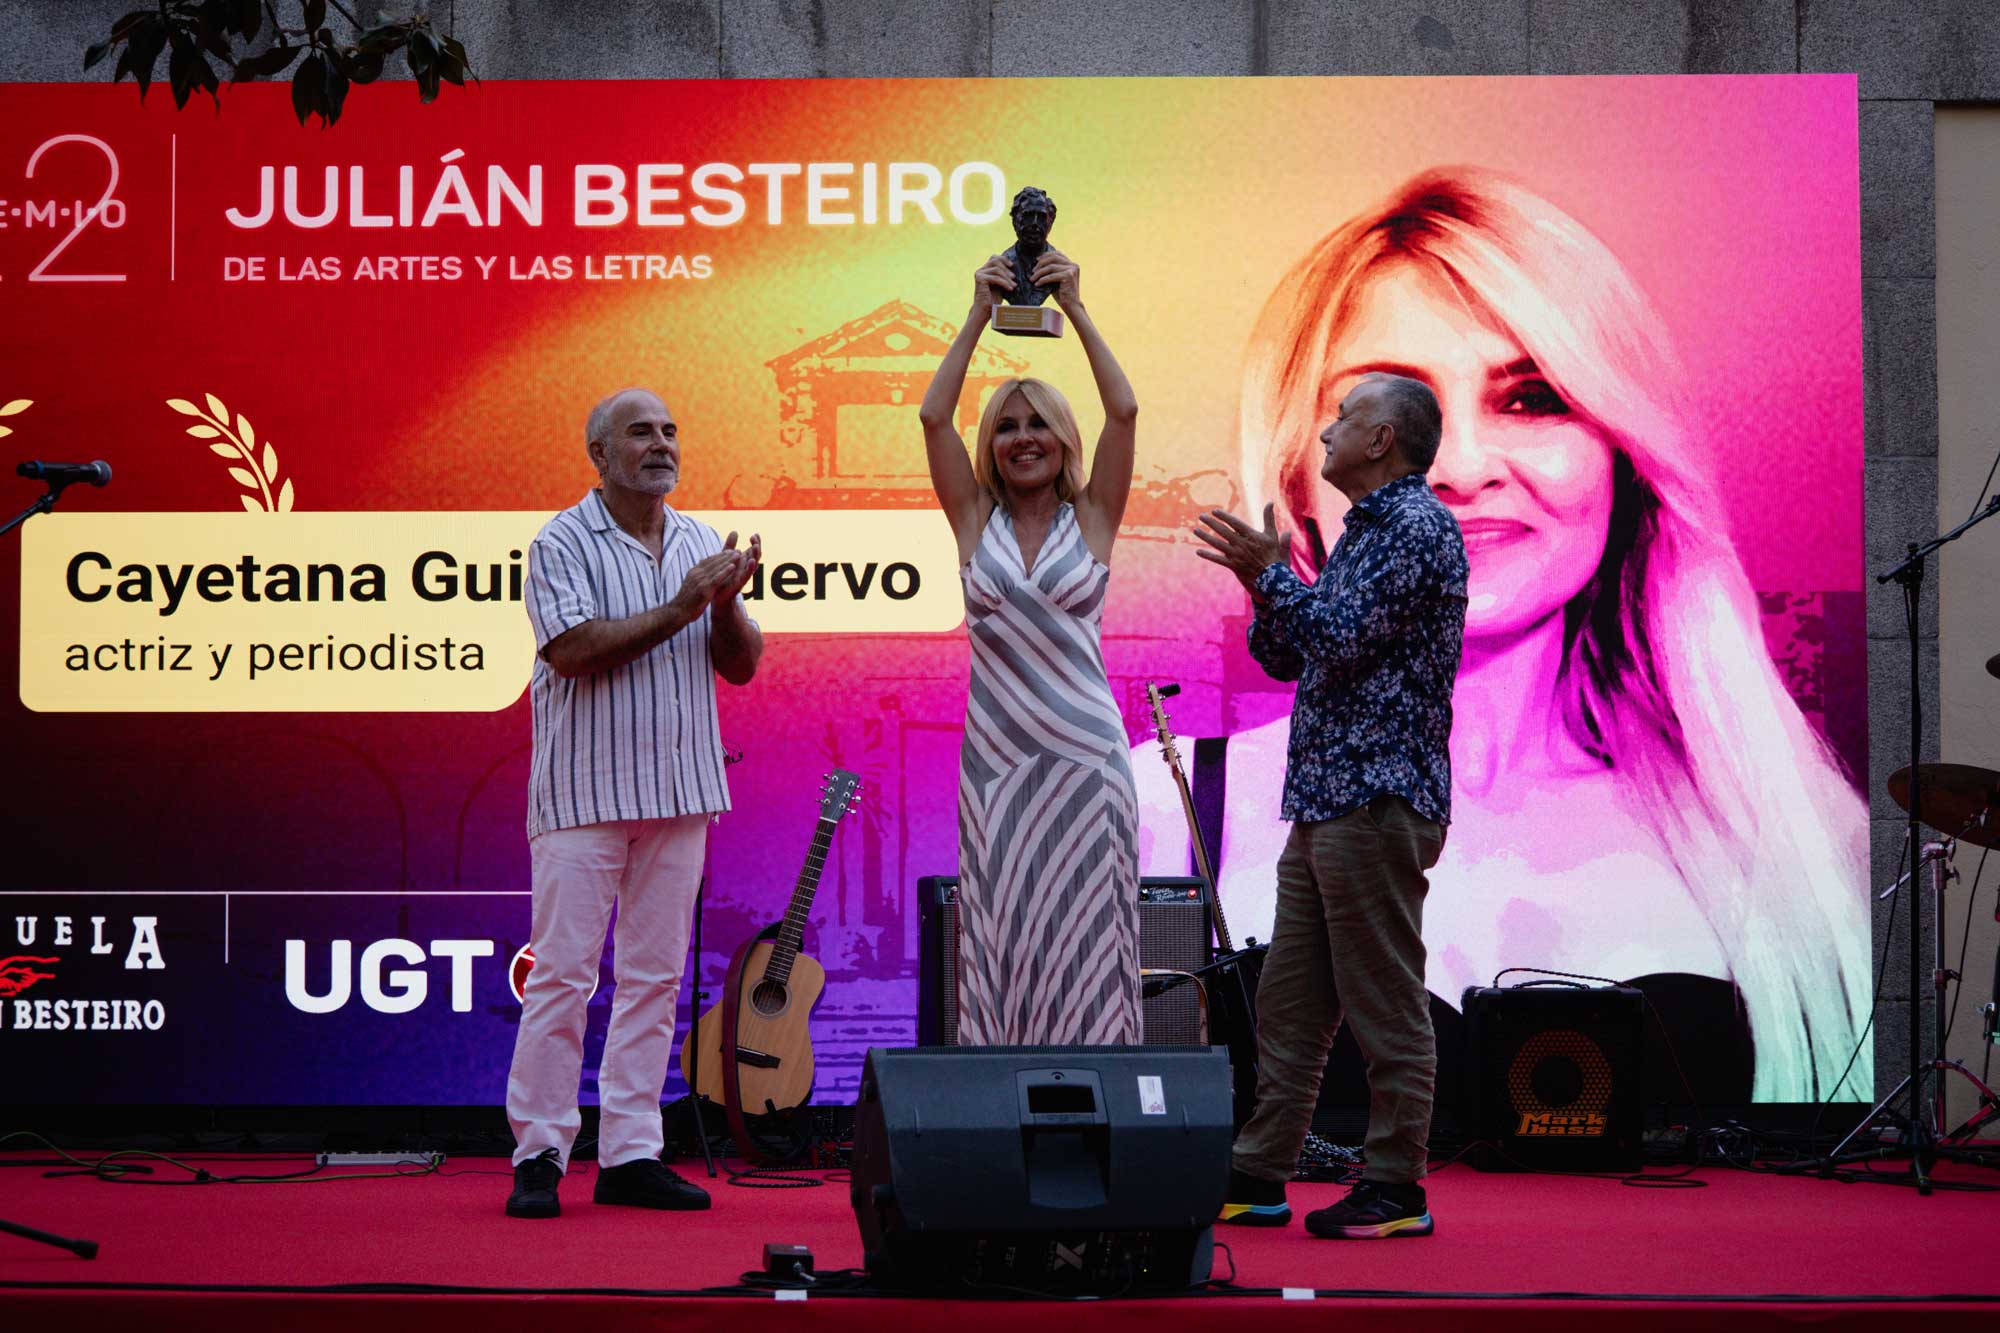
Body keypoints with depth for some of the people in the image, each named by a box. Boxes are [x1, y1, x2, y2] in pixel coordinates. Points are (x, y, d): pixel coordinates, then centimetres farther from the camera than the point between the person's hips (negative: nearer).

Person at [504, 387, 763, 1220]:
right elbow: (573, 650, -18)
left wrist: (726, 604, -11)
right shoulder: (562, 544, -5)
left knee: (655, 975, 6)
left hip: (677, 791, 6)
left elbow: (742, 665, 10)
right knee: (562, 972, -6)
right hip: (585, 791, -6)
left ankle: (630, 1154, 11)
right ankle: (538, 1156, 0)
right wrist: (681, 607, -16)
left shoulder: (701, 544, 12)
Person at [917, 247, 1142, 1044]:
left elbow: (1123, 411, -5)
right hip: (995, 757, 1)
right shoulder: (977, 522, 8)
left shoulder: (1091, 521, 5)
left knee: (1081, 935, -1)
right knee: (1001, 935, 1)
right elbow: (933, 416, -1)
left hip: (1083, 754, -1)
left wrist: (1074, 309, -3)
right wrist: (980, 315, 0)